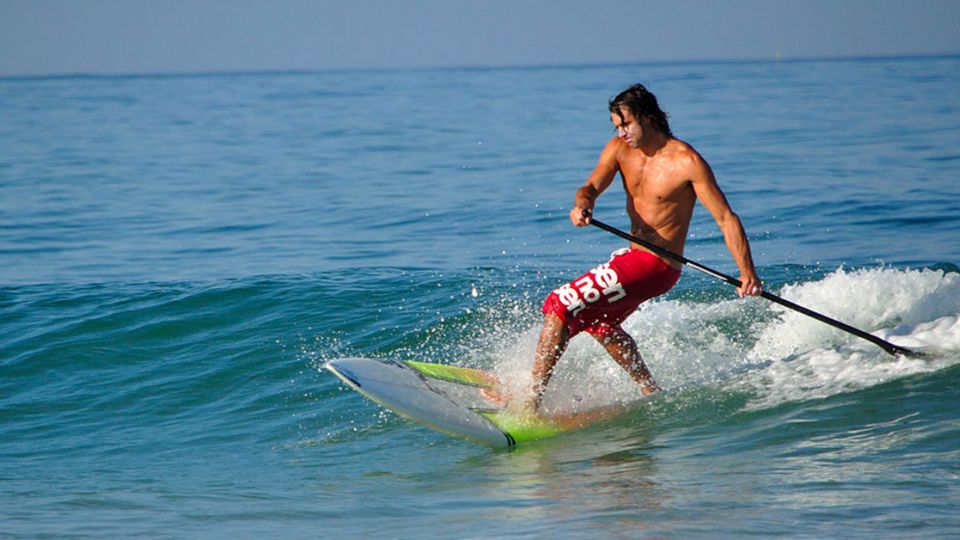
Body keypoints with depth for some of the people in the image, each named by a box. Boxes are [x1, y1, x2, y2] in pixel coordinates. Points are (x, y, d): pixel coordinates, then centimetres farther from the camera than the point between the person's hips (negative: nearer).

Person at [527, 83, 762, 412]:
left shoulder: (687, 162, -18)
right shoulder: (620, 149, 1)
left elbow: (727, 219, -18)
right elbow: (593, 186, -11)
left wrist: (748, 273, -28)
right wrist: (581, 205, -37)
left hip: (656, 265, -9)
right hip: (631, 256, 9)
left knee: (560, 307, -16)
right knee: (598, 322, 31)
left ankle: (531, 400, -17)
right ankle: (650, 393, 39)